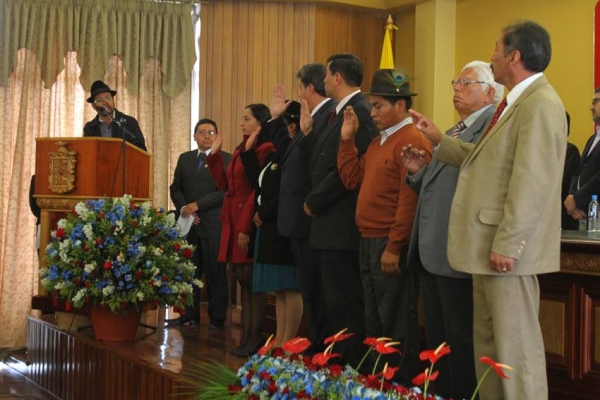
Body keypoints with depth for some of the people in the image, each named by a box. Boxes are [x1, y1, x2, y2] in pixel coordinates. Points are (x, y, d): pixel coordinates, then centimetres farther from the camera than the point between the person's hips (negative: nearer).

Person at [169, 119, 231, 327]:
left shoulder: (226, 159, 1)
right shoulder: (184, 158, 17)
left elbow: (225, 190, -9)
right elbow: (175, 187, 14)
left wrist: (197, 205, -13)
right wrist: (183, 208, -4)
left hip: (213, 224, -4)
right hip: (188, 223, 4)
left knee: (215, 271, 0)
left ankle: (217, 317, 7)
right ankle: (190, 314, 11)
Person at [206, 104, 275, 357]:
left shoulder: (265, 150, -12)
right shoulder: (240, 150, 17)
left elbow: (258, 191, -17)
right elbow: (224, 184, 16)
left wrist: (245, 227, -19)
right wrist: (214, 155, 12)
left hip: (250, 222, -9)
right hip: (233, 222, 9)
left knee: (252, 281, -4)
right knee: (243, 281, 10)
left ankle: (254, 340, 3)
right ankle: (247, 337, 16)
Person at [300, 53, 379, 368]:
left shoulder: (358, 111, -14)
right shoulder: (342, 112, 18)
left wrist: (314, 202, -12)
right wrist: (307, 132, 10)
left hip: (341, 225, -10)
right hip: (332, 225, 10)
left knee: (344, 303, -6)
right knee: (336, 303, 14)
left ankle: (352, 369, 1)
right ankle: (342, 363, 22)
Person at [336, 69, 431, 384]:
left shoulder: (412, 141, -14)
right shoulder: (379, 141, 16)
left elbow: (409, 200, -19)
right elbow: (352, 179, 15)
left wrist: (394, 248, -21)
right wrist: (347, 138, 9)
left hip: (391, 246, -9)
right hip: (368, 243, 9)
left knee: (396, 324, -1)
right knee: (374, 322, 15)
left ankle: (403, 385, 9)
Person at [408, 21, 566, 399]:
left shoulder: (540, 105, -16)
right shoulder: (516, 102, 17)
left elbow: (530, 183, -22)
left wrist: (506, 245, -22)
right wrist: (440, 140, 19)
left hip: (507, 247, -10)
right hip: (490, 244, 10)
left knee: (516, 346, -4)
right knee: (488, 340, 15)